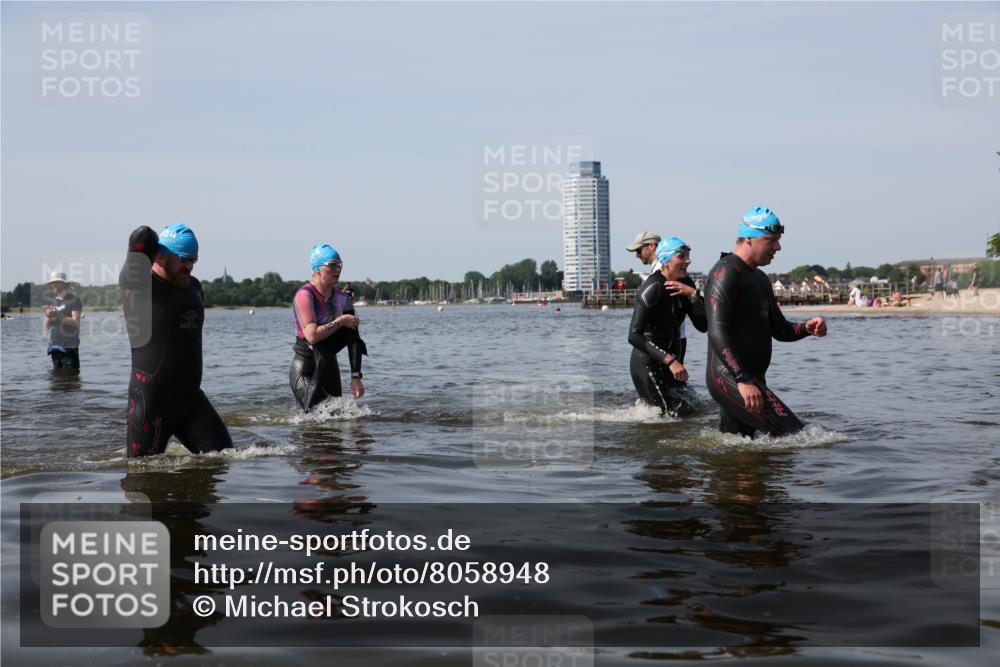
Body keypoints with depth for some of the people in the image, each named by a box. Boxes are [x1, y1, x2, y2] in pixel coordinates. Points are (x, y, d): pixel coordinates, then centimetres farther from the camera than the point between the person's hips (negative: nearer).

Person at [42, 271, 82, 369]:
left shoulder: (73, 300, -2)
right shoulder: (53, 302, 17)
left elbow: (75, 322, -13)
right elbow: (47, 326, 15)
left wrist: (58, 315, -23)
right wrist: (48, 316, -7)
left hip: (69, 346, -7)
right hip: (54, 345, 7)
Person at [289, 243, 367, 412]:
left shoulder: (342, 298, 4)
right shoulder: (305, 295, -15)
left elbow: (354, 341, -2)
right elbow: (312, 336, -27)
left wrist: (356, 377, -11)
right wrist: (340, 321, -17)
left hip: (329, 368, 7)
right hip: (304, 371, -7)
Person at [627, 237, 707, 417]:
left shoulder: (686, 283, 3)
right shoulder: (653, 287, -21)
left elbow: (703, 326, -2)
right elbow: (634, 336, -28)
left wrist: (693, 294, -17)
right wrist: (669, 360, -34)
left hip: (671, 358, 8)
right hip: (647, 363, -8)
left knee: (687, 407, 19)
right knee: (677, 414, -9)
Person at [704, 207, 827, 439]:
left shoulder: (759, 278, 21)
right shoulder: (725, 273, -11)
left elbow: (780, 330, 22)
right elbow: (717, 333, -21)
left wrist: (807, 328, -1)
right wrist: (742, 380, -30)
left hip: (750, 379, 10)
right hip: (730, 378, -10)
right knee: (795, 436, -17)